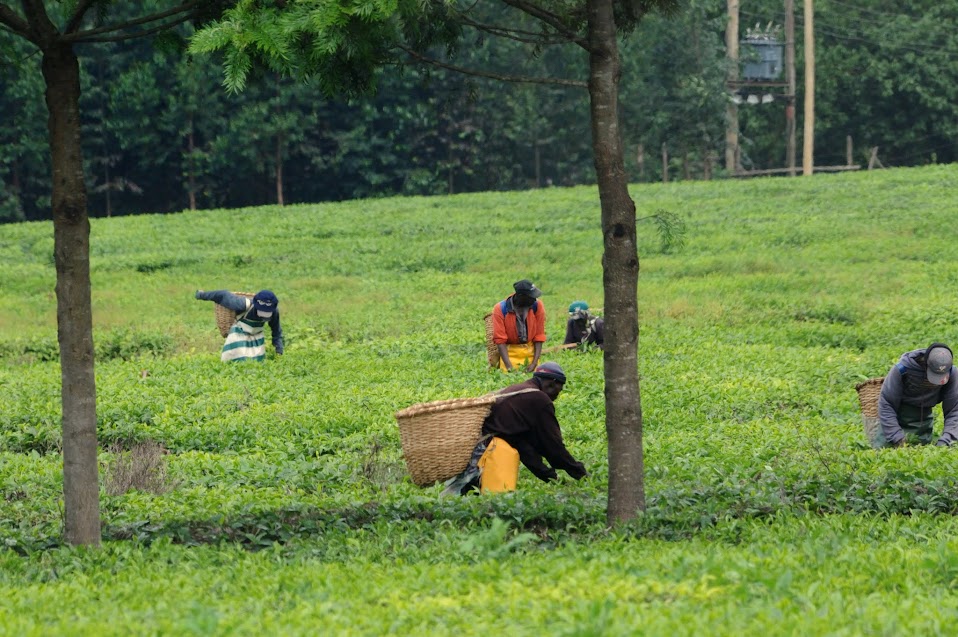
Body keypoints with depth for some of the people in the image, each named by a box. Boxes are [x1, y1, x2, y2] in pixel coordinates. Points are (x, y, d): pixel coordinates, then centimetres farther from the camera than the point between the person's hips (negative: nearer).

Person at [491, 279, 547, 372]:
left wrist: (534, 363, -12)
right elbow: (500, 340, -15)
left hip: (531, 350, 2)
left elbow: (539, 336, -5)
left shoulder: (537, 306, -10)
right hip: (510, 352, -2)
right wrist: (509, 366, -22)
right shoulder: (500, 309, -16)